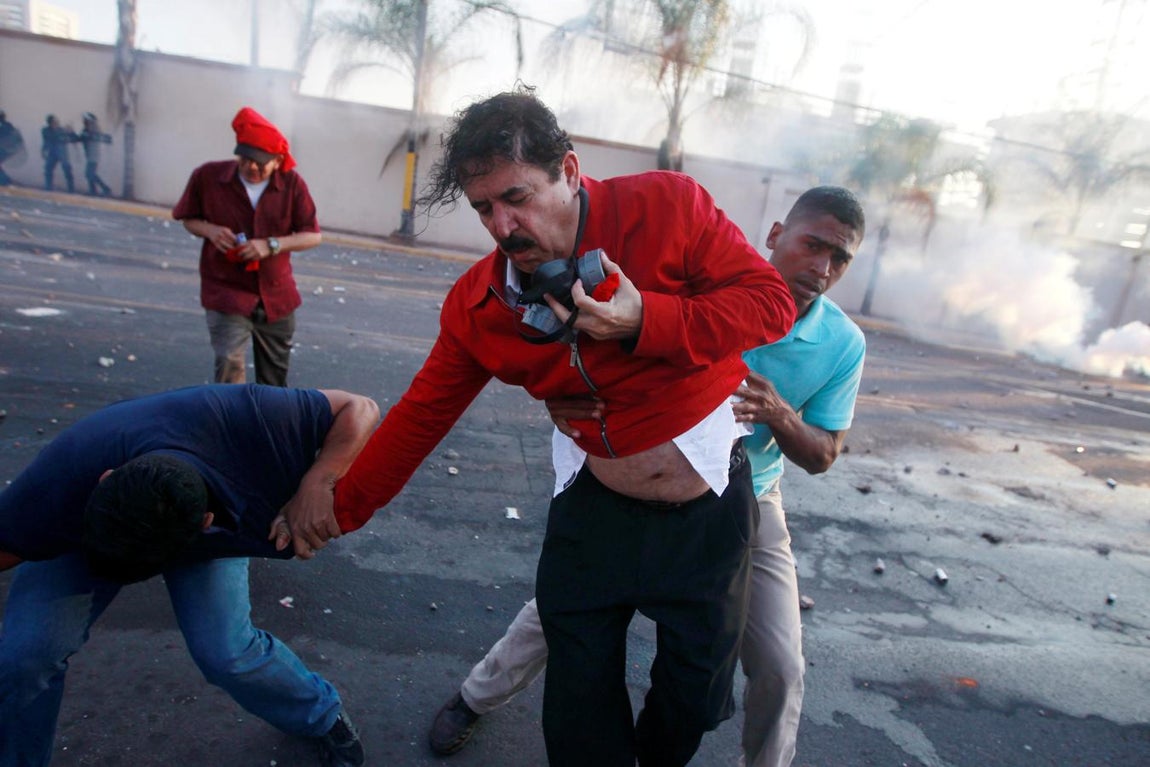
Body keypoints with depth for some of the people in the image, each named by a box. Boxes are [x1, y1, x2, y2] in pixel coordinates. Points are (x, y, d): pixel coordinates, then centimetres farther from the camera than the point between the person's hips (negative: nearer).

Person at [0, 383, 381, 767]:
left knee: (226, 652, -15)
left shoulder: (241, 418, -45)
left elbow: (359, 409, -37)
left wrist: (315, 485, -50)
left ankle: (323, 717, 15)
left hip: (205, 535, -1)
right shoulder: (58, 481, -39)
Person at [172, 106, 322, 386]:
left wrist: (271, 245, -22)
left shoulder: (292, 184, -8)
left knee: (275, 375, 16)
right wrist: (210, 230, -17)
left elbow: (313, 235, -7)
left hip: (276, 295, 2)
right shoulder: (208, 176, -9)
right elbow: (188, 218, 6)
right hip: (227, 291, -2)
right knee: (229, 366, -17)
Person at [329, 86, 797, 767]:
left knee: (698, 698, 16)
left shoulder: (668, 206, -18)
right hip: (596, 505, 2)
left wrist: (645, 320, -28)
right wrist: (343, 507, 6)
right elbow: (421, 414, 0)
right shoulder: (478, 303, -9)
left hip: (711, 505, -1)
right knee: (579, 711, 9)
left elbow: (771, 299, -14)